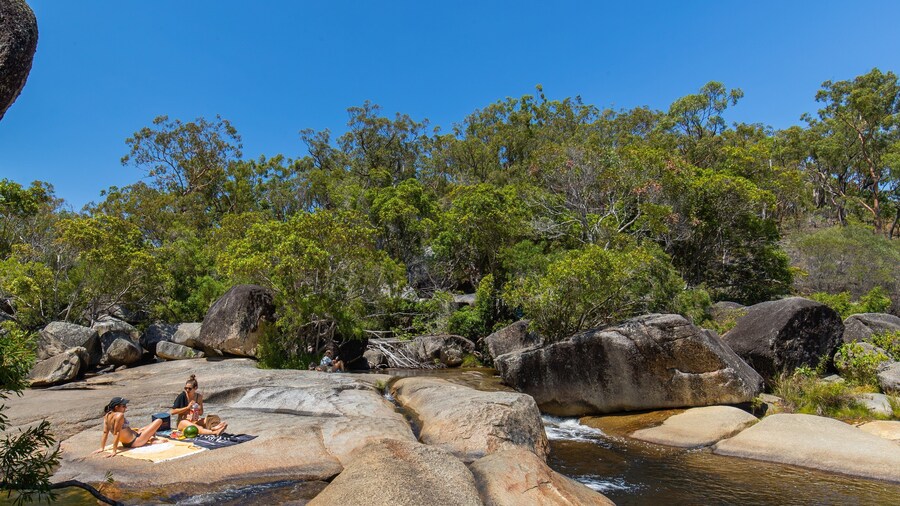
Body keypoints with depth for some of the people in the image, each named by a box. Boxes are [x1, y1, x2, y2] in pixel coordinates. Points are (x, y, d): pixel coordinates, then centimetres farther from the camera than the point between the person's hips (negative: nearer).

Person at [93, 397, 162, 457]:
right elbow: (117, 433, -29)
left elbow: (105, 432, -2)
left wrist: (102, 448, 4)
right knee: (159, 421, -4)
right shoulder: (119, 415, -28)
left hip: (126, 444, 10)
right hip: (134, 442, -10)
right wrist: (114, 451, -26)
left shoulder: (107, 415, -4)